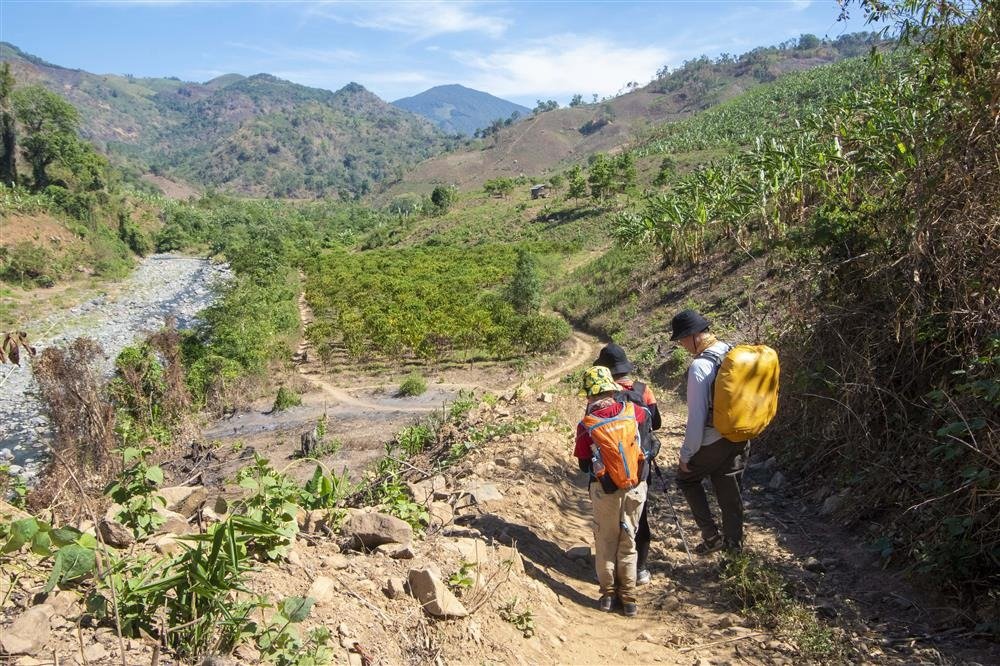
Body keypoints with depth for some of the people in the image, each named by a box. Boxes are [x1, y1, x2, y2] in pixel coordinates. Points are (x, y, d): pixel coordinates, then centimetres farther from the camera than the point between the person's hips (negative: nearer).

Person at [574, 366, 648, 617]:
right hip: (636, 487, 2)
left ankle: (608, 593, 24)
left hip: (605, 490, -2)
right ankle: (628, 597, 20)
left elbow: (584, 465, -4)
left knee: (606, 542, 15)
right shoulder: (630, 410, -7)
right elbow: (646, 416, 19)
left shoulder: (586, 425, -14)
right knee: (628, 542, 14)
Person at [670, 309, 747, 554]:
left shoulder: (700, 366, -24)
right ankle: (734, 544, 30)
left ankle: (711, 535, 13)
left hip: (713, 441, -7)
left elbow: (697, 416, -22)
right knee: (730, 490, 18)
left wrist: (686, 454, -12)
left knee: (687, 478, 16)